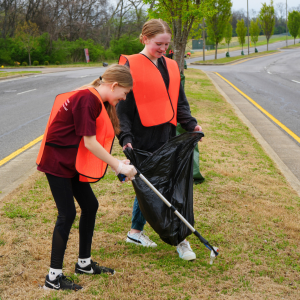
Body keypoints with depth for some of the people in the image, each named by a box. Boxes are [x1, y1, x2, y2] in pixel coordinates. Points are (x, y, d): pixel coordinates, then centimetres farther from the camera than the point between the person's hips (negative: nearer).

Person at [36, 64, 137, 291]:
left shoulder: (98, 100, 8)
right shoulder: (87, 99, -23)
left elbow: (93, 141, 7)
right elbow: (89, 142, -24)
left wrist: (118, 163, -1)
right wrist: (118, 166, -18)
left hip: (72, 163, 10)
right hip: (57, 162, -10)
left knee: (90, 206, 12)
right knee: (67, 214, -8)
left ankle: (84, 263, 27)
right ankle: (53, 277, 1)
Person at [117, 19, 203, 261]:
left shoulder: (171, 67, 13)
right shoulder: (130, 66, -7)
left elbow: (179, 102, 17)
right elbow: (123, 105, -8)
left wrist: (191, 124, 1)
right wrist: (126, 137, -16)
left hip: (167, 137, 7)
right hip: (143, 139, -6)